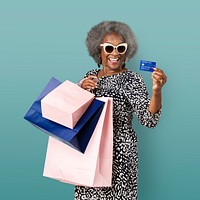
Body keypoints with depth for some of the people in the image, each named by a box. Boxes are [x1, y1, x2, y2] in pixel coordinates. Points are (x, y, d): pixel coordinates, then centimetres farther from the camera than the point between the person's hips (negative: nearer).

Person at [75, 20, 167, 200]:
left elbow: (149, 120, -20)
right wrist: (81, 89, -7)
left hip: (119, 152, -5)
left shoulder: (132, 80, -11)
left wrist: (157, 91, -36)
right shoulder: (90, 76, 5)